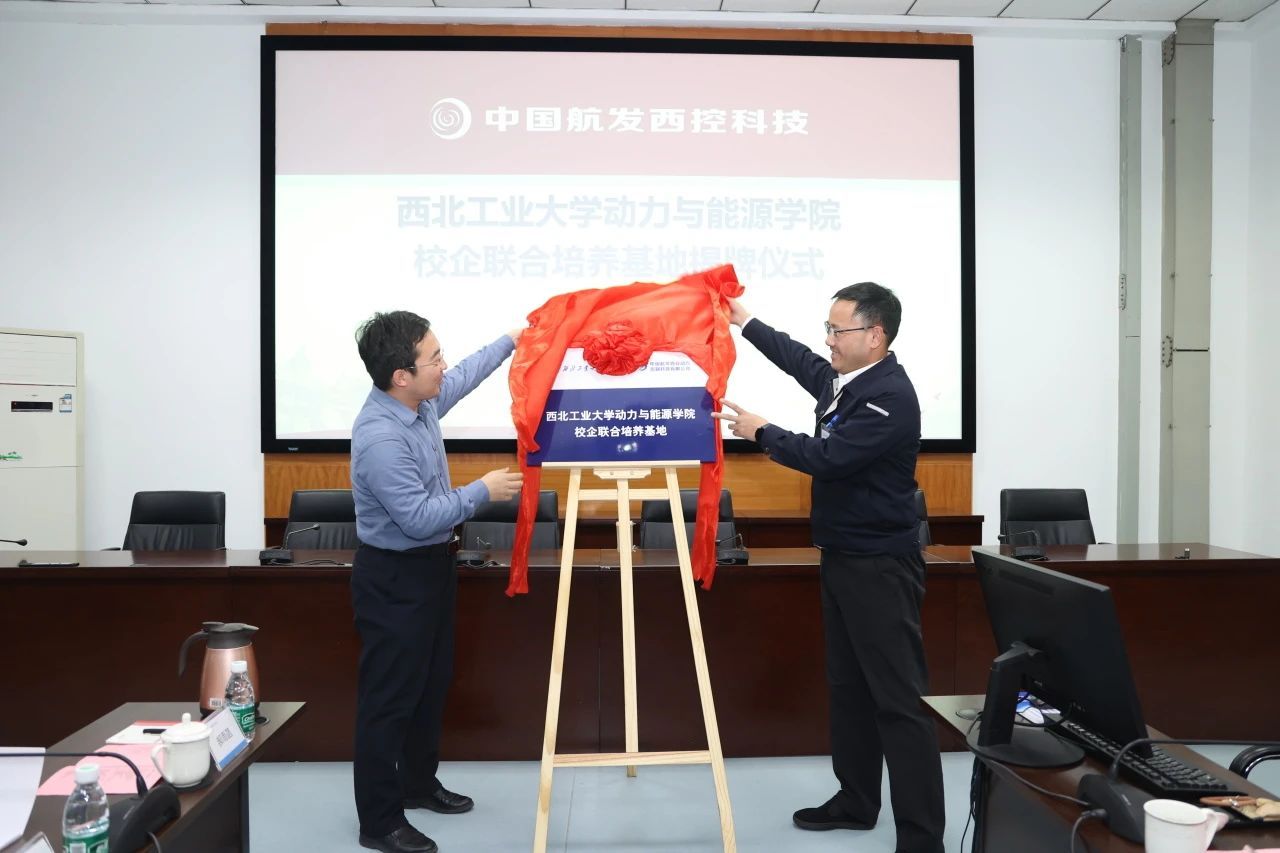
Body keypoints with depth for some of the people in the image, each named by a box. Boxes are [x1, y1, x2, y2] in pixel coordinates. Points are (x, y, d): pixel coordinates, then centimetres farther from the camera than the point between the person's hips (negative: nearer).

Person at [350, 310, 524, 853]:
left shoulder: (421, 401, -1)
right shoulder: (380, 438, -29)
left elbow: (463, 377, 21)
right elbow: (419, 518, -29)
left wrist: (510, 341, 27)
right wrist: (482, 491, -21)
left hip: (430, 564, 10)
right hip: (394, 578, -10)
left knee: (433, 683, 20)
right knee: (389, 697, 1)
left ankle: (419, 784, 37)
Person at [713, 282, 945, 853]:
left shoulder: (890, 397, -18)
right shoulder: (840, 380, 8)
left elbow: (828, 457, -23)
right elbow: (797, 358, 28)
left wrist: (760, 431, -10)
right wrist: (743, 320, 34)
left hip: (880, 567, -10)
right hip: (842, 559, 10)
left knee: (898, 699, -6)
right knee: (847, 686, 17)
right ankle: (856, 801, 30)